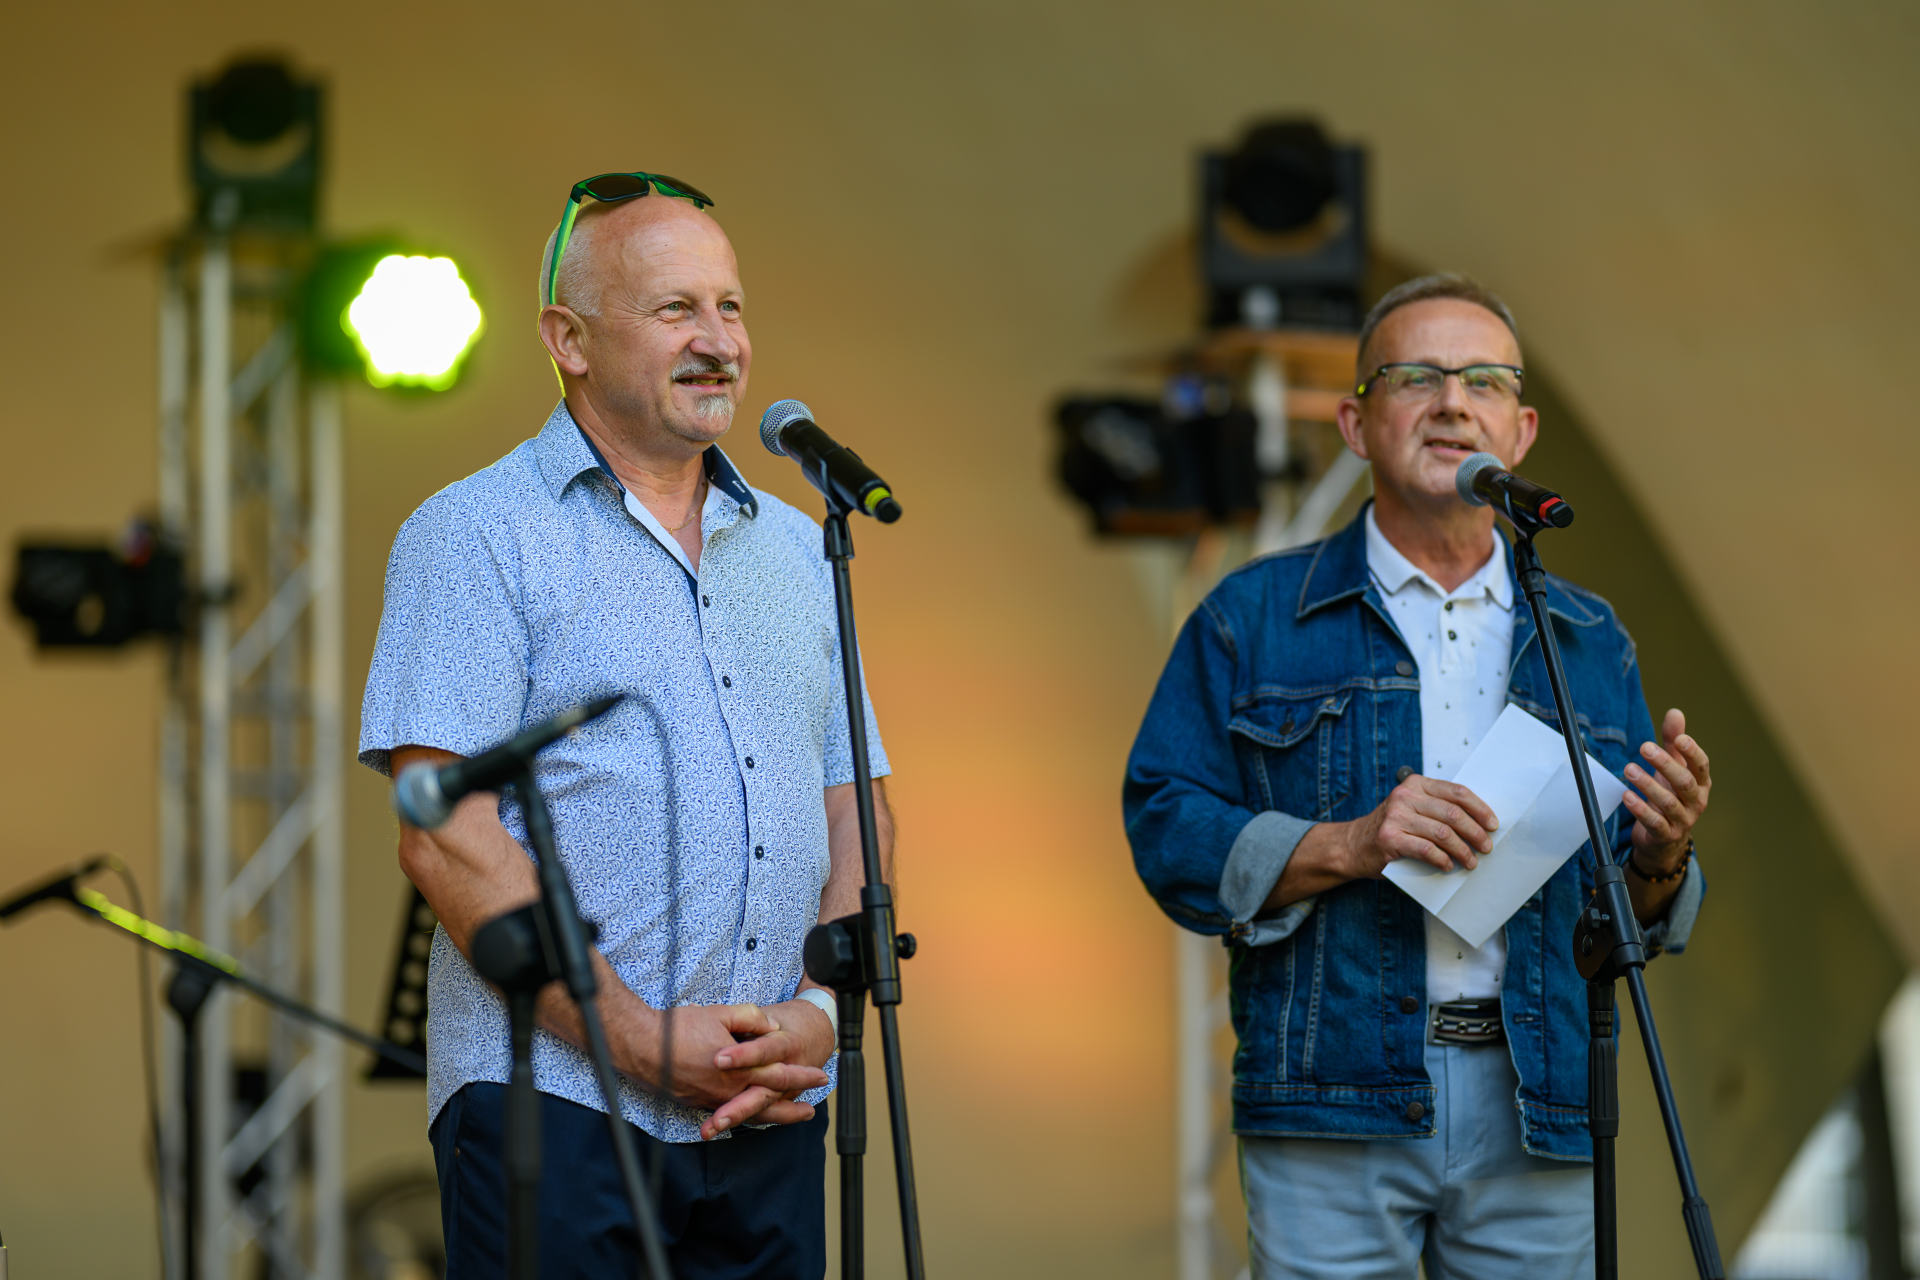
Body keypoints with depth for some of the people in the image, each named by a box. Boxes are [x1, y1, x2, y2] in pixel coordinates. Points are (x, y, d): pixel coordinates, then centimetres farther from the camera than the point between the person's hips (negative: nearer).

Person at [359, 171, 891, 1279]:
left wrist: (818, 1011, -4)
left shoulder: (798, 550, 17)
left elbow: (858, 812, 15)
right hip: (552, 1104, -5)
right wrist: (648, 1042, -14)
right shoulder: (476, 536, -1)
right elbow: (447, 841, -10)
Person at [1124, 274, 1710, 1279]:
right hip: (1332, 1115, -3)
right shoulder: (1254, 619, 7)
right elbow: (1164, 830, -2)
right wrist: (1344, 847, -15)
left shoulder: (1587, 641, 17)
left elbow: (1627, 916, 16)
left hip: (1538, 1119, 3)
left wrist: (1660, 858, -6)